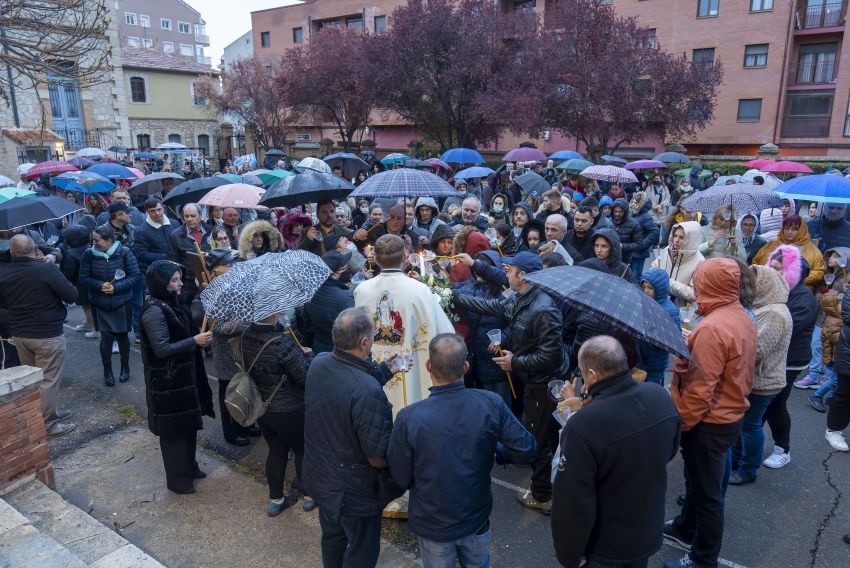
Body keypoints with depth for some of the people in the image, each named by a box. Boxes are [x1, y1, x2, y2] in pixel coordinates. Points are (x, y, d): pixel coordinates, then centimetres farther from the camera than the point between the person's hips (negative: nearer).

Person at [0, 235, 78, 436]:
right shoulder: (45, 270, -20)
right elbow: (72, 295, -17)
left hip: (19, 335, 7)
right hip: (48, 334, -7)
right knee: (49, 379, 3)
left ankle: (51, 412, 34)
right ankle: (50, 424, 11)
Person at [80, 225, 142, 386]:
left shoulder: (124, 253, -12)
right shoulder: (89, 254, -7)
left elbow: (136, 276, -11)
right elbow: (84, 277, -2)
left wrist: (116, 287, -21)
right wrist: (99, 285, -21)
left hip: (122, 302, -1)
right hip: (100, 304, 1)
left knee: (122, 335, 12)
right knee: (106, 336, 0)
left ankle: (125, 368, 30)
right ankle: (107, 370, 19)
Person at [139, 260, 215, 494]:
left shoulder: (170, 304, 6)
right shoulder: (154, 310, -22)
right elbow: (162, 348, -24)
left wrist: (199, 337, 8)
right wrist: (195, 341, -24)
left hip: (183, 377, 9)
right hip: (167, 382, -9)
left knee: (188, 424, 21)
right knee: (173, 430, 6)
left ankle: (189, 467, 39)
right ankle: (177, 479, 23)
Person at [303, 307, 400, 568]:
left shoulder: (318, 363, -13)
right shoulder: (369, 393, -36)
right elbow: (378, 458, -26)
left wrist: (384, 370, 8)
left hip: (318, 476, 7)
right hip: (353, 491, -7)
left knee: (332, 537, 31)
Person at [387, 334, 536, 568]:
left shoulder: (409, 418, -27)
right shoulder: (491, 404, -22)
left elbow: (401, 478, -15)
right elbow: (525, 450, -12)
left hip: (433, 524, -1)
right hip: (477, 518, 2)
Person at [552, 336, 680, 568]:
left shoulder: (581, 427, -35)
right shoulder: (660, 396, -15)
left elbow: (572, 506, -27)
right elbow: (669, 452, 5)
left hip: (606, 548, -5)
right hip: (651, 532, 5)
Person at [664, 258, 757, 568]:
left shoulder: (712, 328, -28)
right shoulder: (743, 317, 3)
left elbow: (700, 388, -27)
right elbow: (740, 373, 12)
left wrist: (679, 423, -17)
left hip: (709, 422, -9)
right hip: (731, 413, 9)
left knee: (706, 490, 6)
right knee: (697, 478, 26)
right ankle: (686, 528, 45)